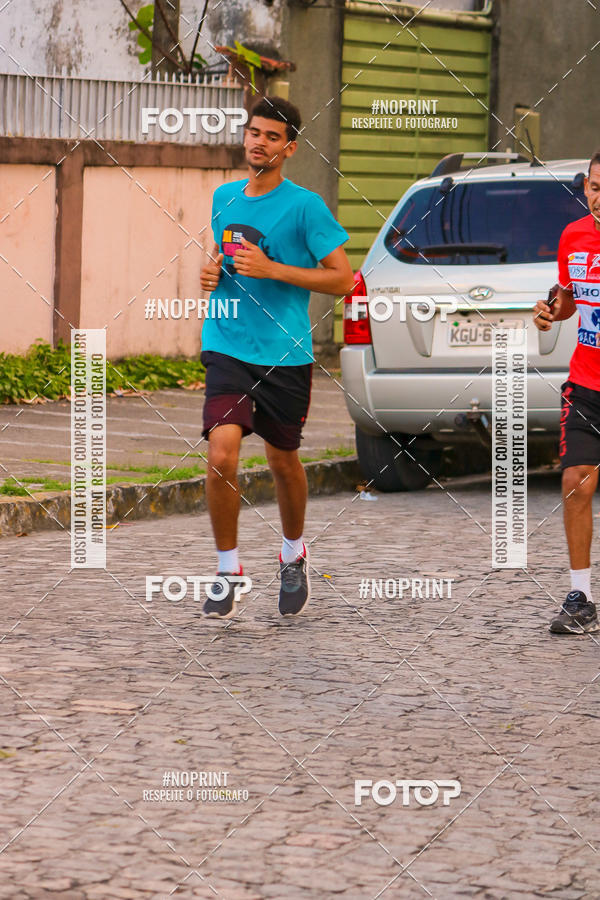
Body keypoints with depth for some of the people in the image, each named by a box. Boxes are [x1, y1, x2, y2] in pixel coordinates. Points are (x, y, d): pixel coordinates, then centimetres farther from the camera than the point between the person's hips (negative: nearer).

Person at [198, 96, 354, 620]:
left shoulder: (304, 206, -7)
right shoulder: (224, 198, 9)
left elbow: (343, 279, -9)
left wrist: (272, 270, -17)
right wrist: (212, 271, 4)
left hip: (285, 355, -2)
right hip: (227, 346, 2)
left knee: (283, 460, 12)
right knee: (222, 454, -16)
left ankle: (294, 556, 39)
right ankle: (228, 569, -2)